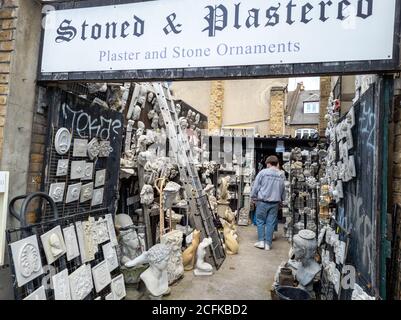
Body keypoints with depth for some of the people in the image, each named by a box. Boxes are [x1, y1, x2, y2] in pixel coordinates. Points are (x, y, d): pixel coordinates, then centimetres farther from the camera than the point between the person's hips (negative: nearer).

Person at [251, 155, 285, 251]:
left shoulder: (263, 172, -7)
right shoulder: (281, 176, 4)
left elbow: (255, 187, -6)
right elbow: (283, 191, 13)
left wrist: (254, 198, 6)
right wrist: (280, 200, 26)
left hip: (263, 201, -3)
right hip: (275, 203, 3)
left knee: (260, 221, 10)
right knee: (271, 223, 8)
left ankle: (261, 241, 11)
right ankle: (268, 243, 13)